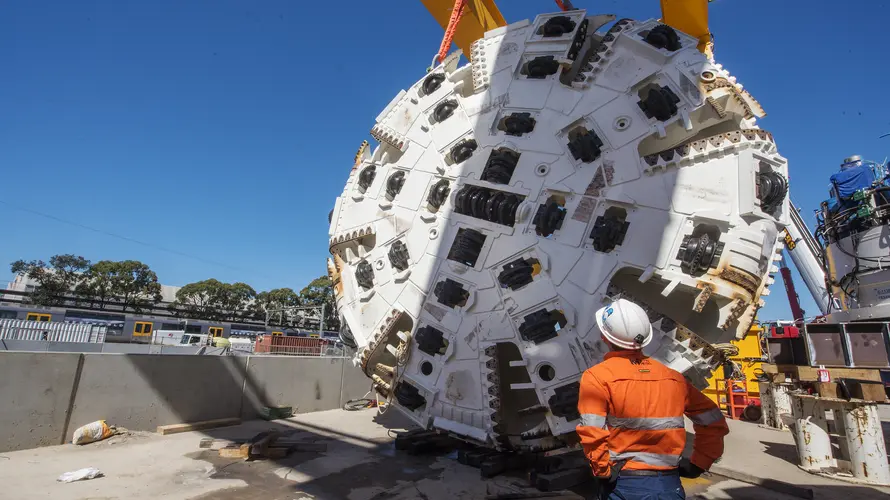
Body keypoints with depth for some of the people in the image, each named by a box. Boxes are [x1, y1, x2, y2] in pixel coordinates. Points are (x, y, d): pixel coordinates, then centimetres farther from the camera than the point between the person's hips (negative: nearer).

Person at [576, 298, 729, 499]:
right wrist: (698, 464, 13)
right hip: (669, 484, 3)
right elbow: (714, 423, 10)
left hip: (624, 484, -3)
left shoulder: (597, 377, -12)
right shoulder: (673, 378, 3)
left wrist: (603, 472, -7)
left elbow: (592, 432, -21)